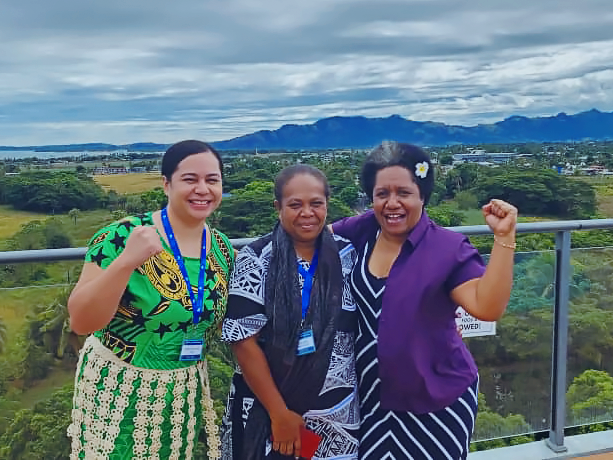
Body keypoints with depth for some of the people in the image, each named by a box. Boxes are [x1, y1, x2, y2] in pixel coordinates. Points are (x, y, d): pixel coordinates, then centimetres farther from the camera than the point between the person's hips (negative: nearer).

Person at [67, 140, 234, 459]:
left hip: (186, 394, 5)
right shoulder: (124, 236, -17)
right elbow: (81, 322, -22)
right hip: (117, 390, -4)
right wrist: (125, 262, -34)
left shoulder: (223, 249, -2)